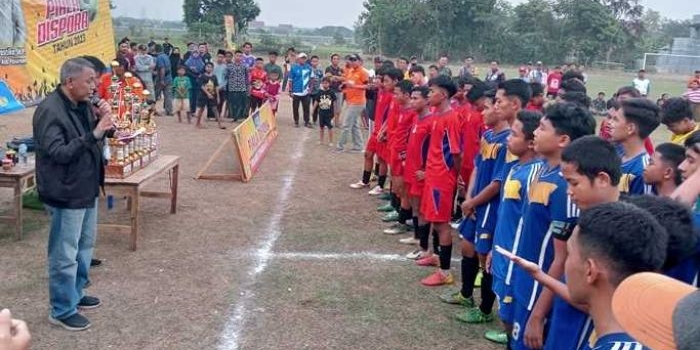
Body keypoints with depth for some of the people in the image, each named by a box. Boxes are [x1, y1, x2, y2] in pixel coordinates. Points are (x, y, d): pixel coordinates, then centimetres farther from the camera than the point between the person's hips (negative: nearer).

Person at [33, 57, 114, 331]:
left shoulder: (82, 105, 5)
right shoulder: (50, 110, -20)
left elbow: (100, 138, 13)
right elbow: (57, 153, -26)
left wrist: (105, 120, -7)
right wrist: (93, 134, -30)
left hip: (87, 188, 9)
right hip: (66, 193, -9)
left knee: (85, 246, 21)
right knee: (65, 255, 1)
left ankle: (75, 294, 38)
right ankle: (62, 310, 15)